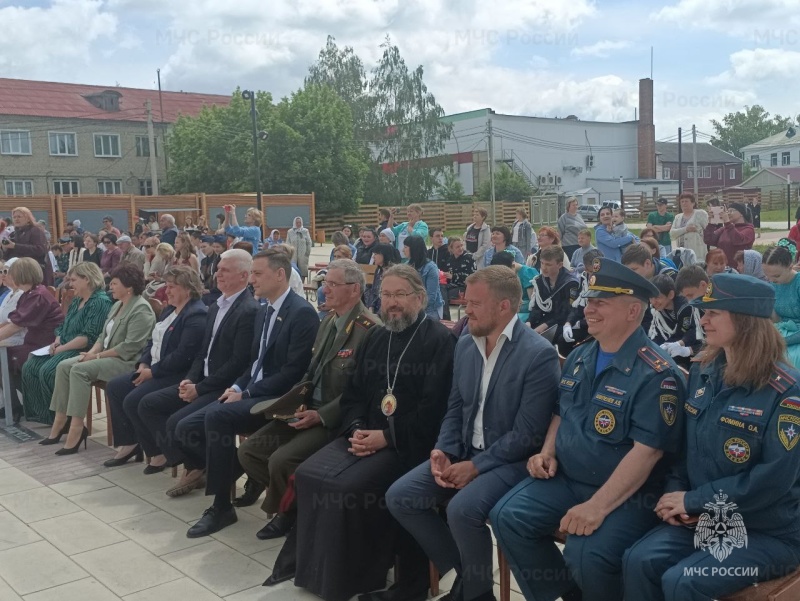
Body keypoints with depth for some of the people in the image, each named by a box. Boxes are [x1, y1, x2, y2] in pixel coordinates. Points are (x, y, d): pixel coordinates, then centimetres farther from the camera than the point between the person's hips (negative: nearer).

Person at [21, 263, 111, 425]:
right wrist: (57, 341, 2)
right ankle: (41, 413, -4)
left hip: (83, 351, -10)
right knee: (29, 367, -7)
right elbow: (64, 326, 23)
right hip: (64, 348, 10)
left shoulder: (100, 302, -13)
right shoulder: (76, 301, 18)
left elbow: (89, 337, -21)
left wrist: (62, 348, -18)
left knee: (47, 371, -27)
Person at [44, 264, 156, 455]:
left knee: (80, 370, -26)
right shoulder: (118, 305, 16)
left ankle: (76, 429, -25)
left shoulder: (141, 309, -15)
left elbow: (130, 347, -22)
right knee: (64, 366, -6)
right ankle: (60, 423, -5)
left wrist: (98, 356, -18)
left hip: (127, 361, -10)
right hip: (107, 356, 10)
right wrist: (92, 352, -2)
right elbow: (104, 335, 18)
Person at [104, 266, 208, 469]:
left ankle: (159, 452, -4)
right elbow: (154, 341, 18)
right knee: (114, 387, 3)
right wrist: (143, 363, 1)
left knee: (133, 401, -22)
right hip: (153, 369, 11)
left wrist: (152, 372, -19)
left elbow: (182, 356, -25)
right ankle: (129, 443, 12)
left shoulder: (196, 315, -18)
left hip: (177, 376, -11)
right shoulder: (170, 309, 15)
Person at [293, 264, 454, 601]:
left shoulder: (440, 341, -6)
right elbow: (353, 393, 16)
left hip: (408, 443, -7)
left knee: (350, 485, -27)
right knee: (309, 474, -14)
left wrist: (387, 436, -18)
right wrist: (356, 429, -4)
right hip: (366, 435, 7)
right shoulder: (377, 338, 17)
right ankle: (321, 571, 1)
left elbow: (433, 408, -14)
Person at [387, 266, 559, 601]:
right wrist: (443, 451, -6)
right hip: (465, 452, 8)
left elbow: (527, 433, -19)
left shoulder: (539, 354, -17)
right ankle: (466, 571, 10)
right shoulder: (465, 345, 6)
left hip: (510, 460, -7)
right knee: (399, 497, -6)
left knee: (462, 509, -32)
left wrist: (477, 466, -20)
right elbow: (455, 408, 11)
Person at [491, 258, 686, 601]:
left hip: (628, 494, -7)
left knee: (585, 554, -29)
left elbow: (646, 451, -23)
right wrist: (547, 452, 2)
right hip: (565, 478, 7)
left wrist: (598, 506, -27)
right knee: (508, 517, -8)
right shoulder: (578, 358, 9)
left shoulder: (656, 374, -16)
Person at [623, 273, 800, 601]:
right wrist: (675, 493, -6)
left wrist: (693, 501, -17)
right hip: (703, 519, 6)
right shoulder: (701, 373, 5)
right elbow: (683, 443, 12)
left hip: (767, 531, -5)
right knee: (639, 560, -18)